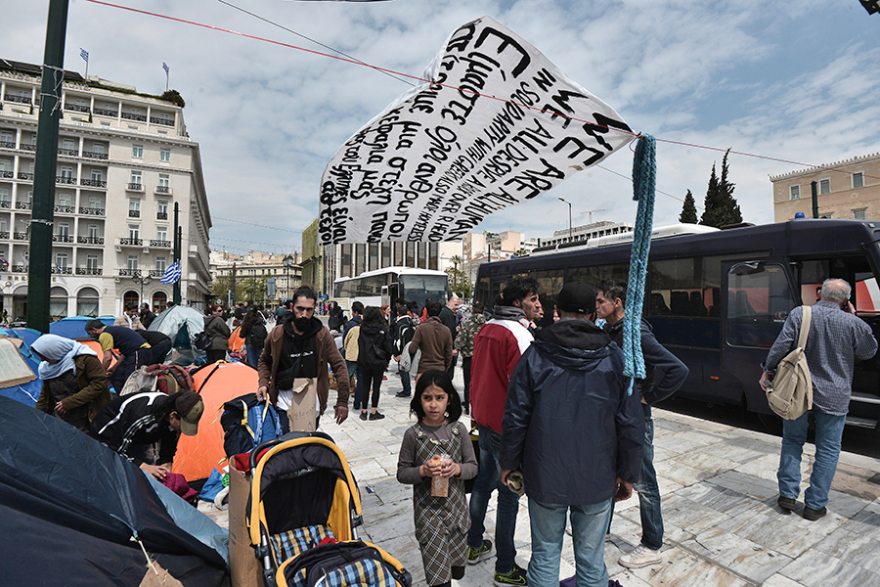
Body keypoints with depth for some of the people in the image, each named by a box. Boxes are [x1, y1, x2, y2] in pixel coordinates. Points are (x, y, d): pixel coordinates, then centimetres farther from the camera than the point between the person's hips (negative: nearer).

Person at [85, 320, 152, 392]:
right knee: (115, 379, 18)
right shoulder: (114, 329, 26)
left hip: (139, 353, -10)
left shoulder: (104, 335, -3)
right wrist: (114, 368, 32)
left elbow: (108, 358, -10)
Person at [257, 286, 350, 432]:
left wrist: (342, 401, -6)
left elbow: (339, 366, -3)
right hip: (285, 405, 0)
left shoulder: (323, 335, -6)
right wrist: (263, 383, -3)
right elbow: (264, 361, 15)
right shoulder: (277, 334, -3)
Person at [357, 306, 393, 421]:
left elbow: (359, 346, 2)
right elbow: (387, 347, -6)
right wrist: (387, 361, 6)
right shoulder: (383, 329, -9)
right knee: (376, 387, 7)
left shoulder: (362, 328, -5)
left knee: (365, 386, 12)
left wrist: (360, 361, 12)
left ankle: (364, 411, 18)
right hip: (378, 362, -2)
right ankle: (373, 412, 12)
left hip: (364, 363, 2)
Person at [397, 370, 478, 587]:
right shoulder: (413, 434, -13)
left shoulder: (458, 429, -8)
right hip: (427, 507, -2)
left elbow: (473, 466, -1)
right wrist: (423, 471, -23)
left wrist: (457, 469, -21)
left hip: (455, 504, 3)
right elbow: (402, 473, -6)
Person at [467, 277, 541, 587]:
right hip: (506, 427, -8)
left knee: (483, 482, 21)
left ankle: (474, 546, 38)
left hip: (484, 420, 8)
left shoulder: (485, 330, 6)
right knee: (509, 493, 5)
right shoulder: (519, 334, -19)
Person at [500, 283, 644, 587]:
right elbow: (631, 425, -3)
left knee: (545, 554, 16)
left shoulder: (535, 354, -10)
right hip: (598, 480, 1)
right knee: (591, 559, 18)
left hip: (545, 476, 0)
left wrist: (508, 462, 6)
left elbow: (515, 417, -7)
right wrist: (627, 475, 10)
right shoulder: (614, 357, -6)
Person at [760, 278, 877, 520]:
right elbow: (869, 351, 9)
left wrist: (768, 370, 2)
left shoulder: (799, 314, -9)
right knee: (828, 450, 12)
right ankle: (815, 505, 18)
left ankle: (788, 494, 20)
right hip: (833, 397, 0)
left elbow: (781, 345, -11)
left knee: (792, 441, 16)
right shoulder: (853, 324, -9)